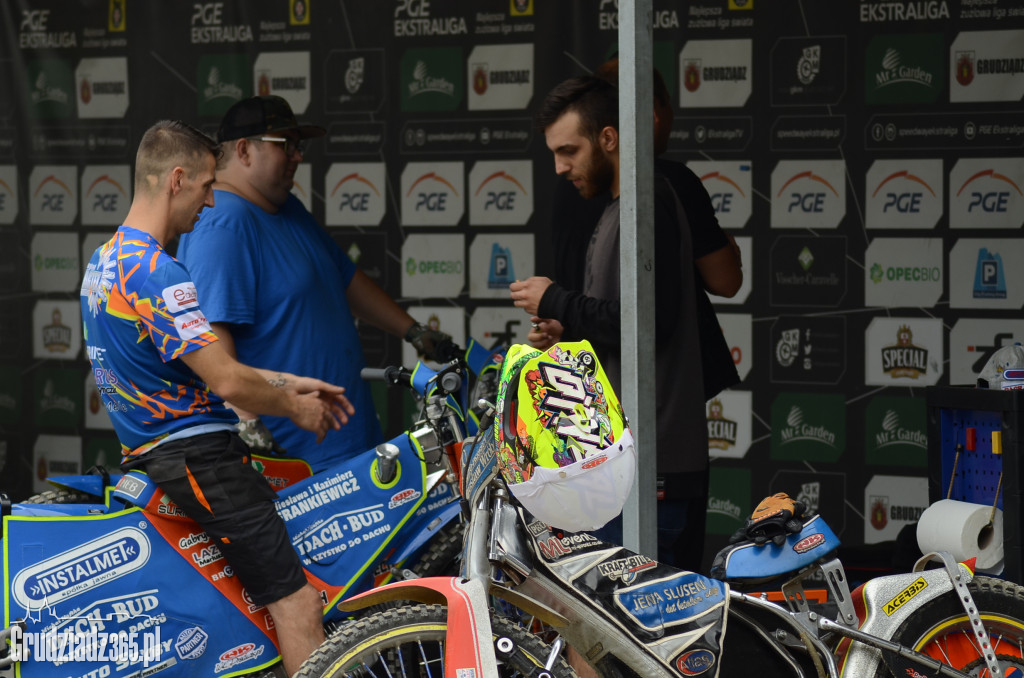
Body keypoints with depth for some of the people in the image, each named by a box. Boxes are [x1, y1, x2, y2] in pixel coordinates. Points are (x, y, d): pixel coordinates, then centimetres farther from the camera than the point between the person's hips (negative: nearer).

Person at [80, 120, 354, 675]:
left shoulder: (104, 260, 13)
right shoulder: (156, 274, -20)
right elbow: (226, 382, -23)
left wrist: (286, 383, 16)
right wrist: (294, 408, -4)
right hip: (194, 453, -11)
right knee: (299, 604, -15)